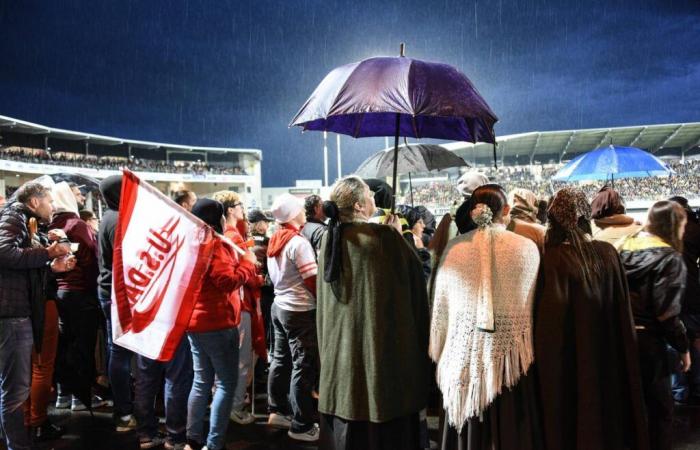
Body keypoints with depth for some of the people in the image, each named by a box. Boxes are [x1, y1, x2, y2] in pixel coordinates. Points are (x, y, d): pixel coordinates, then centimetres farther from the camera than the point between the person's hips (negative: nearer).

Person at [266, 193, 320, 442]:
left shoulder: (274, 241, 7)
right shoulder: (298, 242, -18)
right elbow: (312, 281, -17)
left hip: (279, 306, 9)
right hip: (300, 310, -9)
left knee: (281, 360, 16)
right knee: (304, 366, -1)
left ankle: (277, 411, 27)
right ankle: (301, 425, 5)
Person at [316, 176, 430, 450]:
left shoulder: (329, 239, 1)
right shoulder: (383, 235, -17)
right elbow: (414, 273, -5)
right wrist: (398, 235, 7)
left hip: (339, 342, 6)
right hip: (380, 342, -5)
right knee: (385, 420, 9)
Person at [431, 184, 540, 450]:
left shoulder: (453, 249, -2)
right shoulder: (527, 248, -5)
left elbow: (441, 307, 3)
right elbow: (532, 304, 3)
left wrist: (441, 356, 15)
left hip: (464, 354, 1)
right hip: (511, 352, -1)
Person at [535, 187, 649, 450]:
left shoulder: (554, 258, -19)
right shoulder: (608, 253, -4)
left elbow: (551, 316, -21)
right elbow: (623, 312, 3)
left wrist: (545, 357, -7)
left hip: (570, 361, -4)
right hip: (609, 357, 4)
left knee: (573, 422, 11)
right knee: (608, 410, 21)